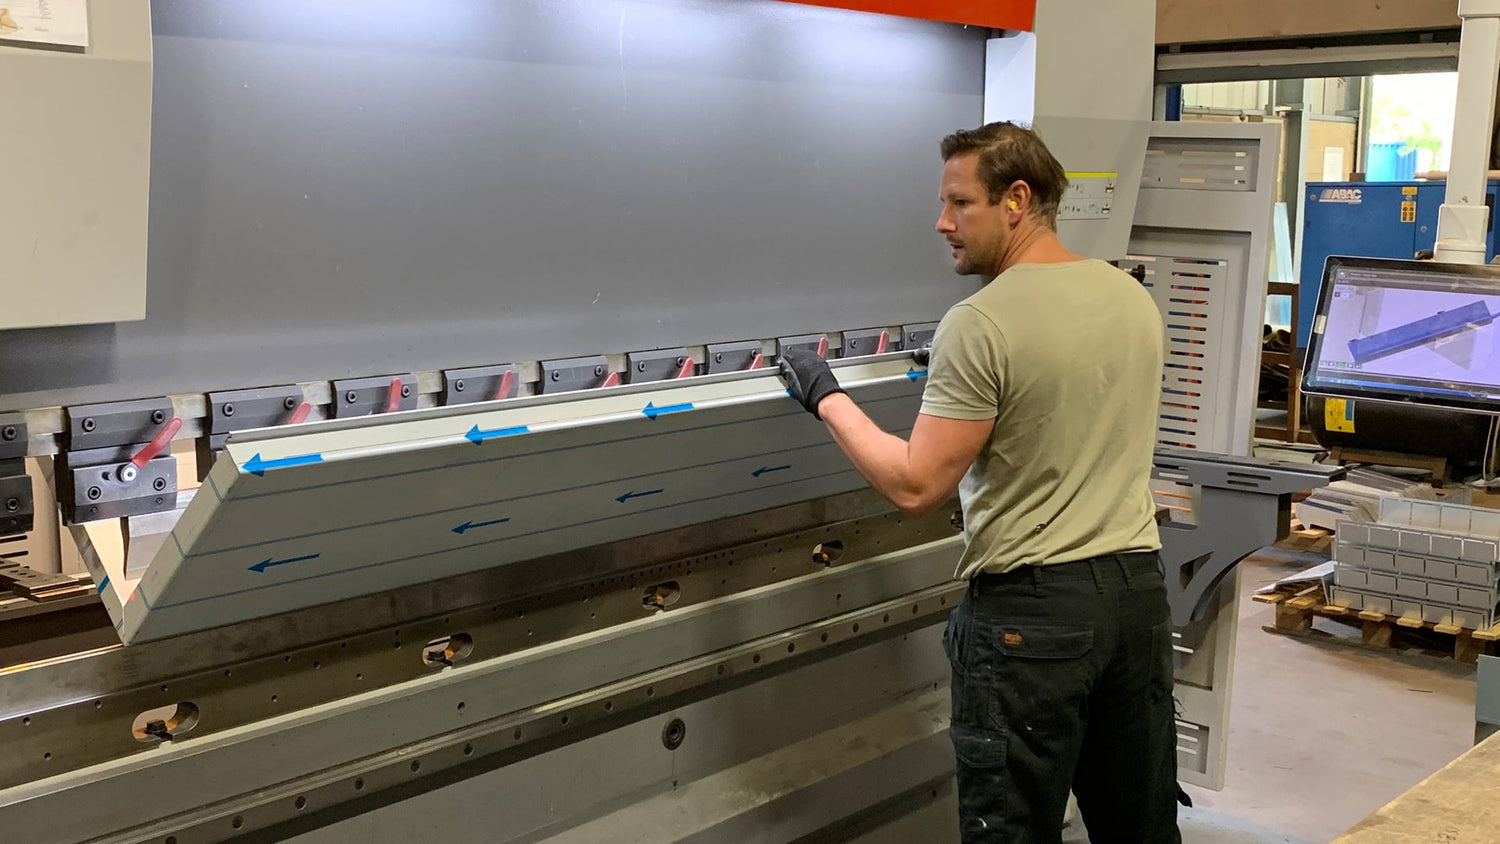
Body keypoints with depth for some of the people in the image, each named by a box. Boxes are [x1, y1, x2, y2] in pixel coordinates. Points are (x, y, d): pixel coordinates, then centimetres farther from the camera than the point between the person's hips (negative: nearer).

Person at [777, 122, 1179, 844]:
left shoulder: (981, 325, -17)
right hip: (1138, 588, 7)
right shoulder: (1134, 297, 6)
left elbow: (914, 486, -16)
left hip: (1030, 613, -7)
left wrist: (828, 400, -4)